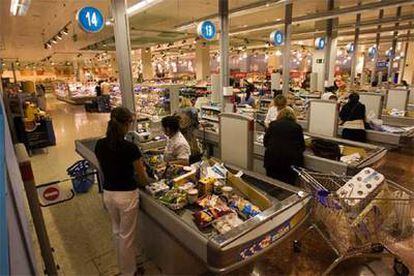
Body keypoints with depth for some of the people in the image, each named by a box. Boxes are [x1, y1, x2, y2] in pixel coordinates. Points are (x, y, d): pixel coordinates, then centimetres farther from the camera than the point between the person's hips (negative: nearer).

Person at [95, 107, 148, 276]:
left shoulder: (100, 145, -5)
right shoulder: (130, 148, -22)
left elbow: (103, 169, 9)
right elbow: (143, 178, -12)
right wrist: (145, 181, 10)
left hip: (108, 194, 6)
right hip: (127, 195, -6)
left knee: (117, 231, 26)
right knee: (127, 235, 12)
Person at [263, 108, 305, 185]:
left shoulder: (273, 124, 6)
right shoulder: (297, 127, 6)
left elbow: (265, 142, 12)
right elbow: (302, 147, 10)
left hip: (272, 159, 1)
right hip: (291, 161, 0)